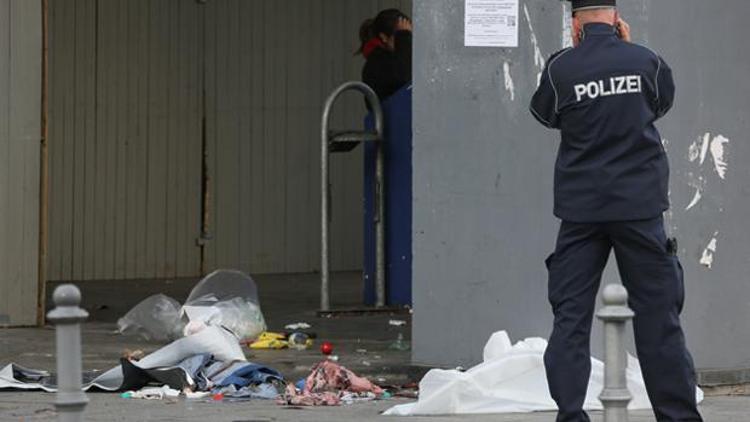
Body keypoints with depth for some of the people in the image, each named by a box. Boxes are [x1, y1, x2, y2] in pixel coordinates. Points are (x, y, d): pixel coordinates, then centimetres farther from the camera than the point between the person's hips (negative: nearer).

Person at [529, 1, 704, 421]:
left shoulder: (561, 67, -6)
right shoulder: (644, 61, -4)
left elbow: (545, 113, 13)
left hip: (581, 208, 0)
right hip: (640, 204, 0)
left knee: (571, 316, 5)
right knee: (658, 317, 5)